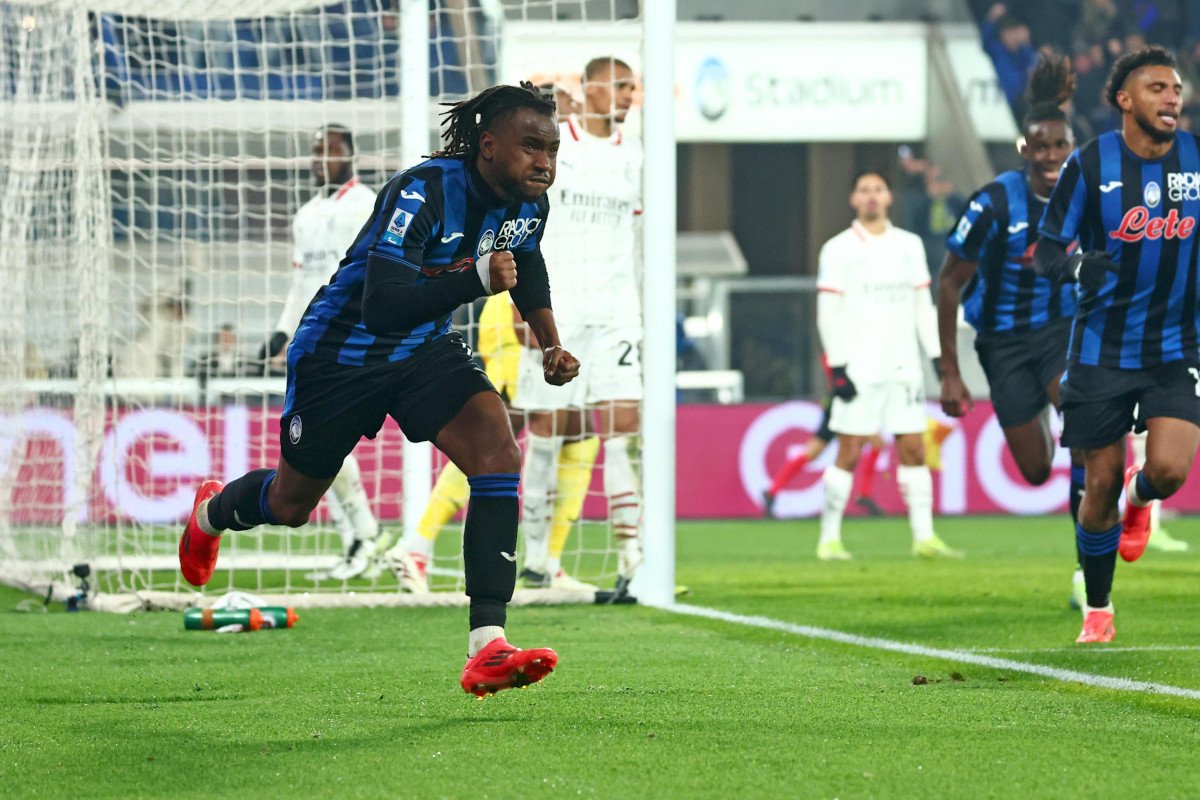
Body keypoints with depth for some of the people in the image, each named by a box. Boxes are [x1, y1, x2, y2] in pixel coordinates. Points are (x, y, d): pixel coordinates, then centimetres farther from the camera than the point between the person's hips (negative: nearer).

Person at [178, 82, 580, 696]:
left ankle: (487, 649, -27)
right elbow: (382, 306, -40)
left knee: (498, 451, -23)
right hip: (341, 351, -5)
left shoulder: (529, 204, -8)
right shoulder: (424, 192, -32)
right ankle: (213, 511, 55)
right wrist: (477, 279, -44)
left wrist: (550, 344, 11)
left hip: (425, 348, 5)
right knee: (290, 505, 14)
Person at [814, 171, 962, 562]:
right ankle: (829, 539, 2)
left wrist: (939, 357, 9)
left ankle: (924, 536, 3)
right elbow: (828, 313, -4)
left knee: (914, 449, 1)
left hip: (903, 366, 4)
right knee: (849, 452, -4)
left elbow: (923, 306, 16)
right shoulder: (839, 249, -1)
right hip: (859, 369, -4)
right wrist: (836, 367, -11)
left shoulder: (909, 246, 12)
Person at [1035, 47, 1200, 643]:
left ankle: (1139, 499, 21)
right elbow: (1046, 249, -5)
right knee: (1101, 484, 1)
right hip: (1102, 348, -1)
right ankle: (1098, 613, 20)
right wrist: (1076, 265, -25)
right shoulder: (1091, 164, -8)